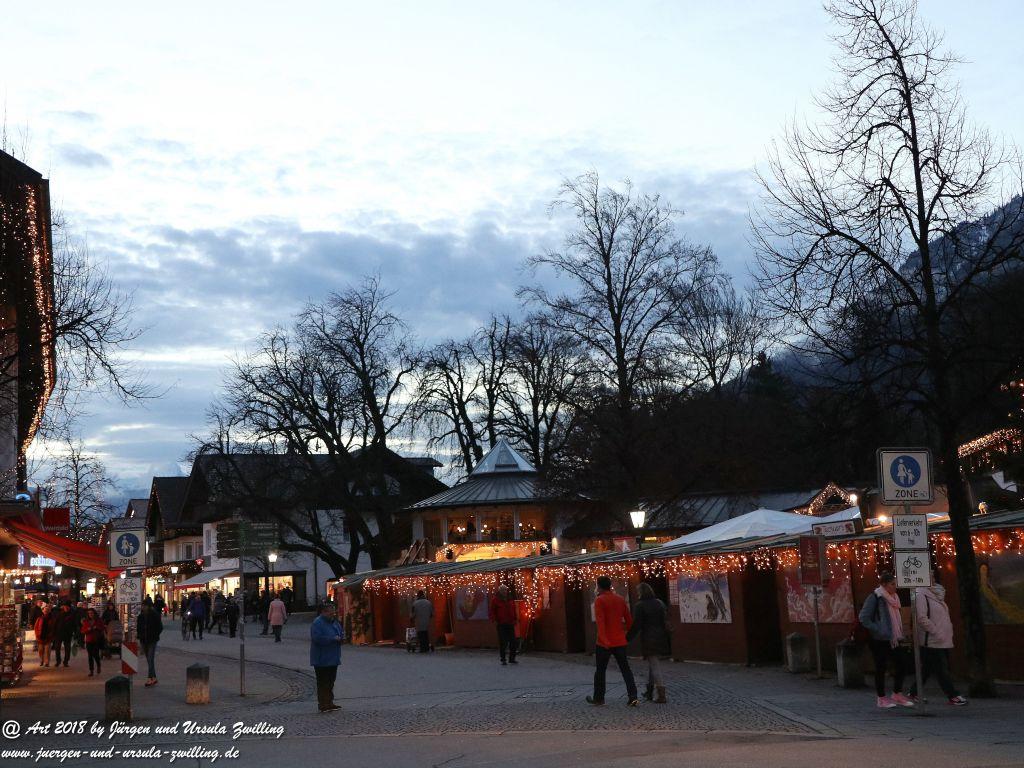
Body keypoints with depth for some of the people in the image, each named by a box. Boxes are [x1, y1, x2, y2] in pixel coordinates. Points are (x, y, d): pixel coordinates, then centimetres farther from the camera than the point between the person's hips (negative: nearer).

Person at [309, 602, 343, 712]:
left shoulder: (334, 622, 13)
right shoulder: (317, 623, -14)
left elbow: (341, 632, 24)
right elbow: (317, 638, -25)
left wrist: (341, 638, 0)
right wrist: (333, 639, -23)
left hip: (333, 658, 9)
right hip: (322, 660, -9)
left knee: (331, 681, 13)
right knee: (323, 682, -5)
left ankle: (329, 703, 21)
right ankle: (323, 705, -2)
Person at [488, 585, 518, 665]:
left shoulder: (511, 600, 13)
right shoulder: (495, 599, 0)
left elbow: (514, 610, 20)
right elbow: (492, 611, -1)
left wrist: (515, 619, 13)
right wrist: (494, 620, -10)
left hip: (510, 623, 4)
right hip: (501, 624, -4)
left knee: (513, 641, 5)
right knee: (502, 642, -5)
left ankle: (512, 658, 17)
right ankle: (503, 659, 3)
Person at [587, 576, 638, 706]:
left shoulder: (599, 600, -9)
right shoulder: (620, 600, 8)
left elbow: (600, 621, -20)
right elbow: (629, 620, 12)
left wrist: (603, 640, -26)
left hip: (605, 643, -4)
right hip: (620, 642, 4)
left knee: (600, 670, 9)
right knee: (625, 669, 5)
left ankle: (598, 698, 17)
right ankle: (632, 697, -6)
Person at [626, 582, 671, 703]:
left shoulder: (639, 606, -10)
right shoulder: (659, 603, 9)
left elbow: (636, 626, -14)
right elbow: (666, 621, 10)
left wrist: (627, 638, -6)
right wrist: (667, 638, 15)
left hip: (648, 640, -6)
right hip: (661, 638, 6)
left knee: (655, 667, -5)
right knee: (652, 664, 20)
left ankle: (662, 696, -8)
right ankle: (649, 692, 28)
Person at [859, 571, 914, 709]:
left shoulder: (893, 598, 13)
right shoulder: (875, 598, -12)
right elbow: (864, 618, -16)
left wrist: (898, 635, 14)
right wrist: (879, 631, -19)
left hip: (892, 639, 8)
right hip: (879, 640, -8)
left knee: (902, 663, 2)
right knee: (881, 668, 0)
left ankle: (897, 694, 16)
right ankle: (882, 699, 11)